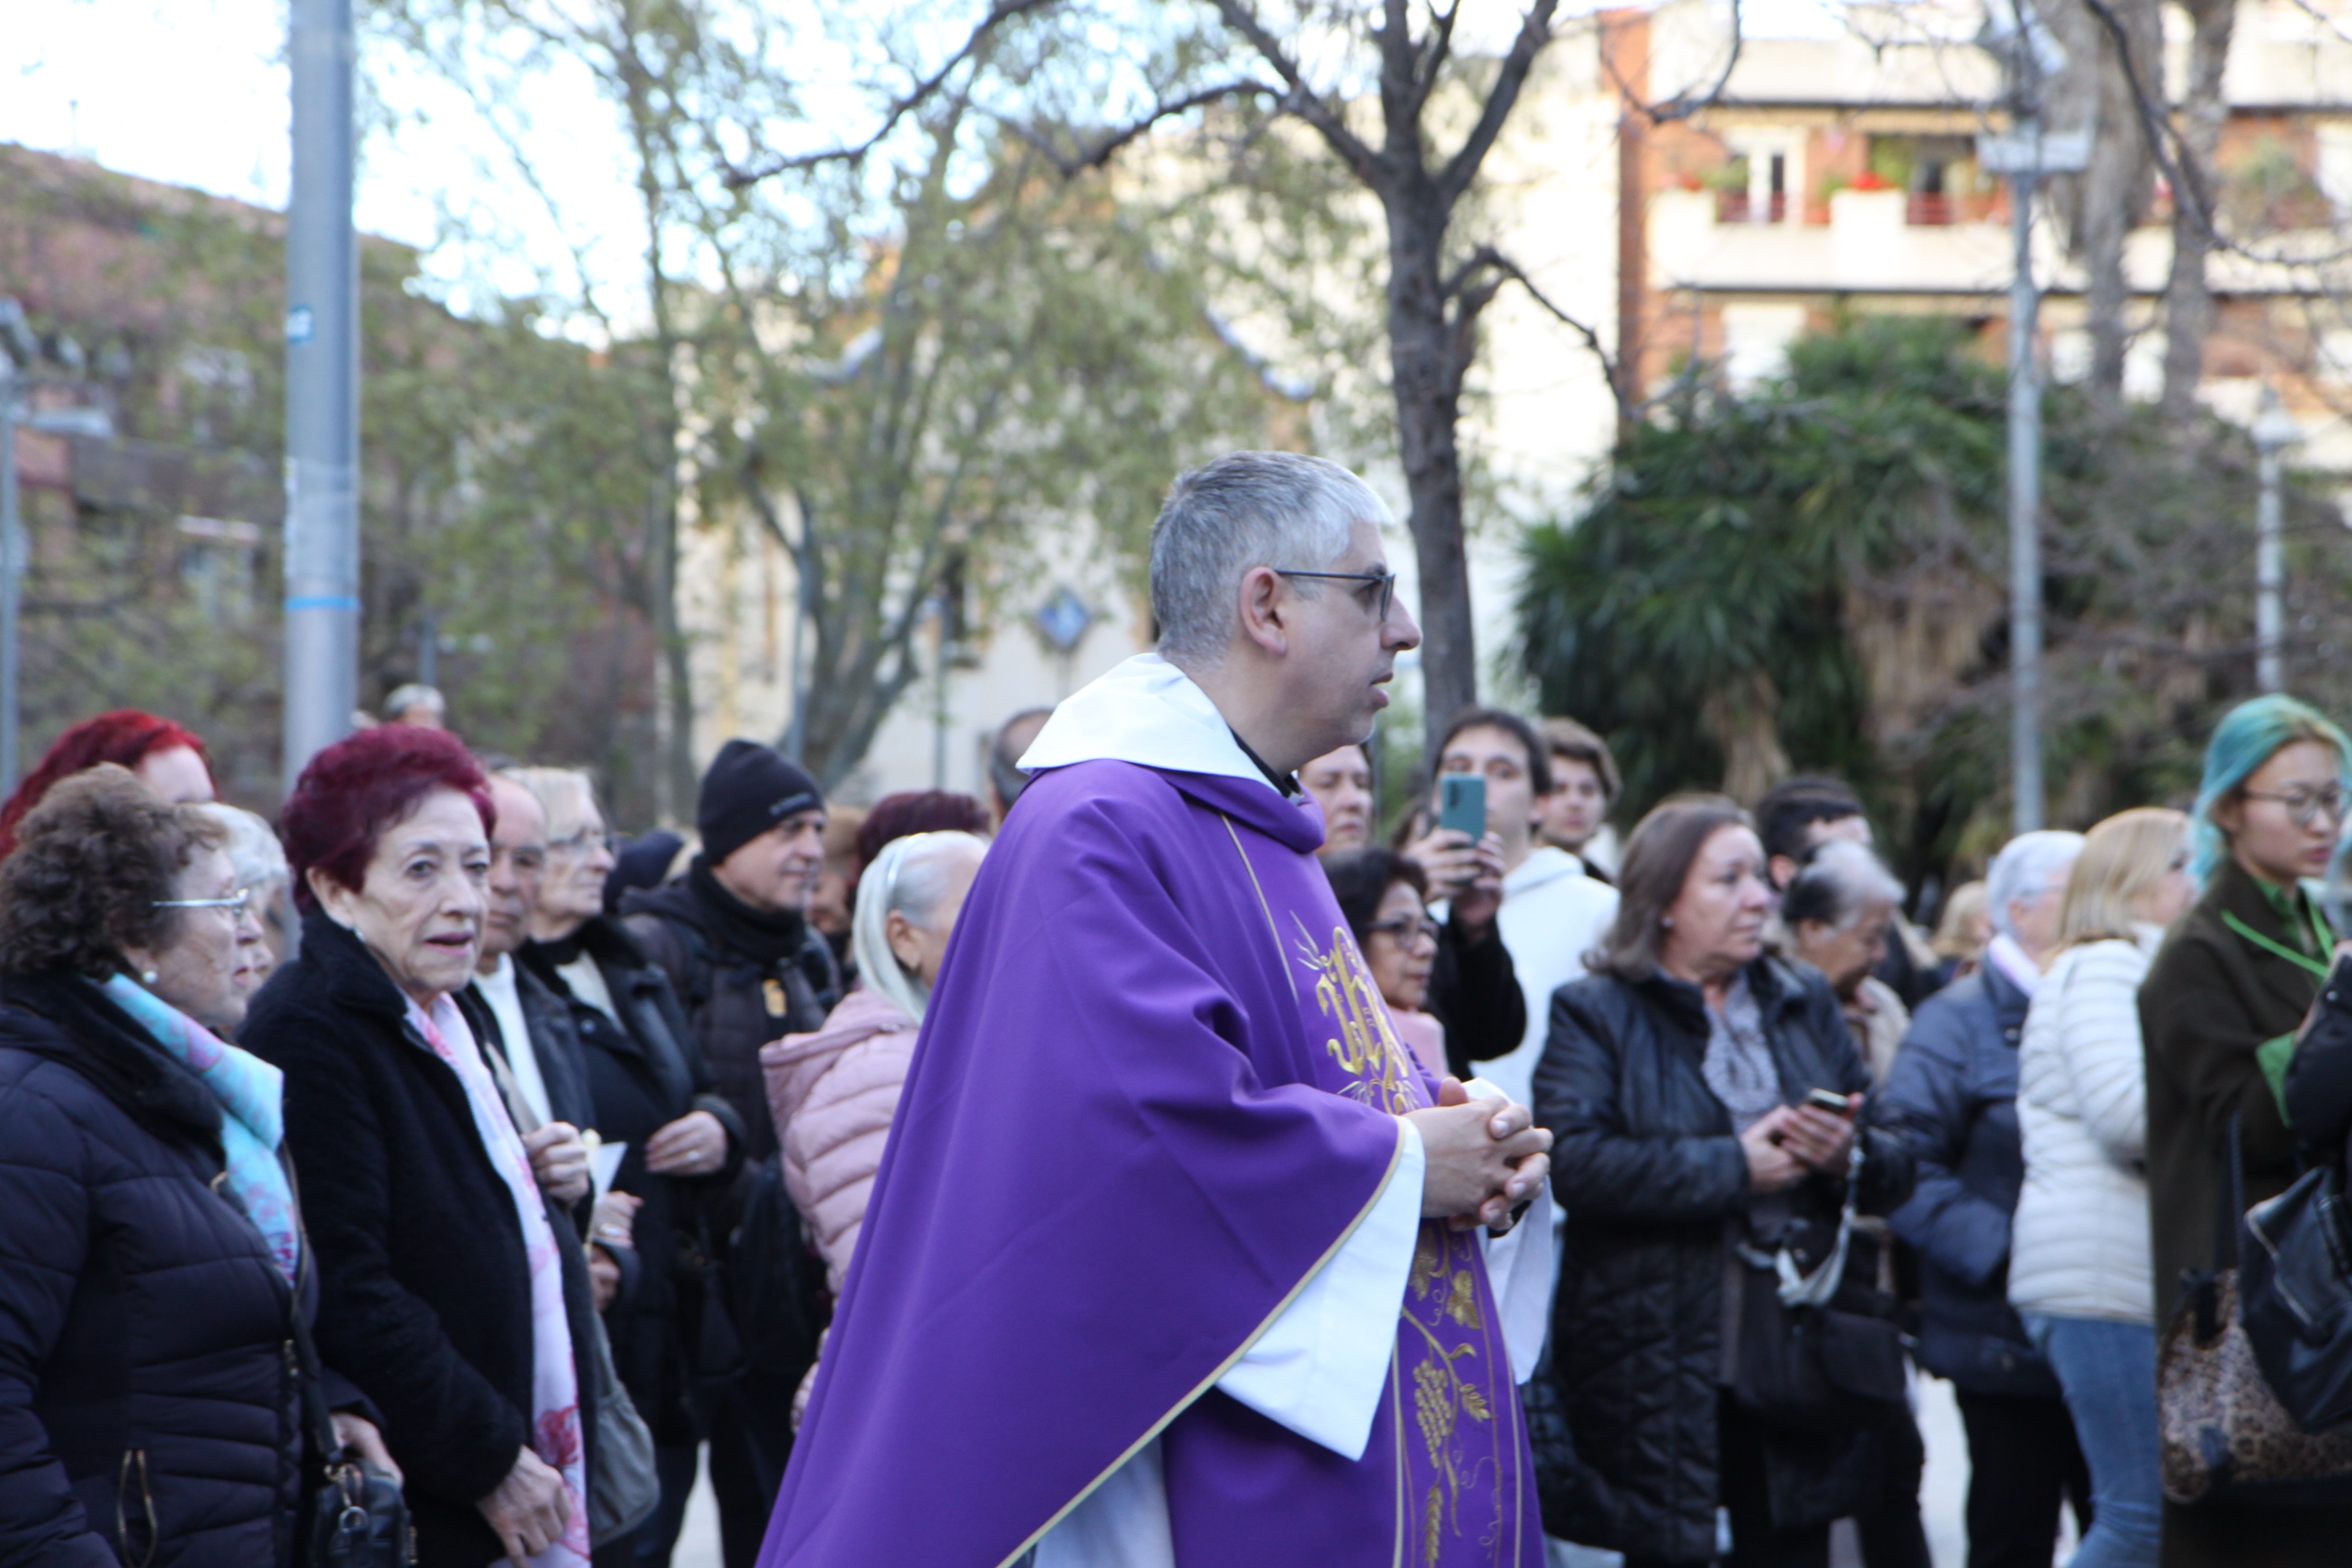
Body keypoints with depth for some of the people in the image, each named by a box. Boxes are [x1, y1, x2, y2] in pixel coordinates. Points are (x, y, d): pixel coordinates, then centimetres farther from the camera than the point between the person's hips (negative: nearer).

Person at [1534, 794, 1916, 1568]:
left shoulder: (1804, 1003, 16)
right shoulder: (1593, 1014, -1)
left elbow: (1897, 1166, 15)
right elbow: (1574, 1162, -18)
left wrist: (1850, 1156, -9)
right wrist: (1733, 1168, -17)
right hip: (1656, 1376, -4)